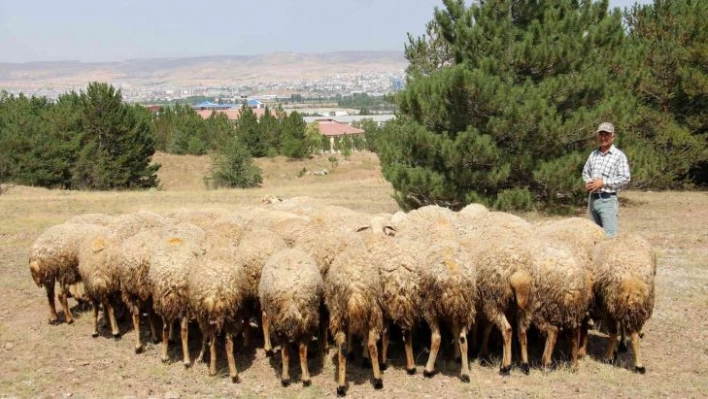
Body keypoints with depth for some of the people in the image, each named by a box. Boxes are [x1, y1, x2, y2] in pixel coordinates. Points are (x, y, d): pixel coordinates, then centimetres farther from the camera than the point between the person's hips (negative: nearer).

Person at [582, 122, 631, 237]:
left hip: (607, 200, -6)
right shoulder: (593, 154, 13)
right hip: (592, 199, 6)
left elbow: (626, 178, -12)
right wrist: (588, 182, 0)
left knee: (610, 235, -11)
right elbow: (585, 172, 22)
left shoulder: (619, 155, -5)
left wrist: (603, 182, -16)